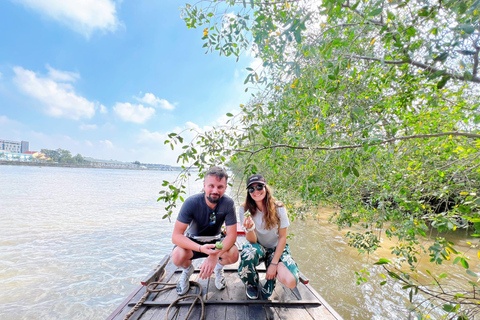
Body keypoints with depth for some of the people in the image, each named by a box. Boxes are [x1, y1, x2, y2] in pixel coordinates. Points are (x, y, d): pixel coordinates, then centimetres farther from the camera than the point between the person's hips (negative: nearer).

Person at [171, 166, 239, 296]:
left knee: (233, 255, -28)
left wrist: (215, 255, -37)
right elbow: (176, 236, -28)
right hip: (193, 241, 0)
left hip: (215, 241, 1)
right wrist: (201, 248, -43)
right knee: (177, 256, -31)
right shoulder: (192, 202, -27)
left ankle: (218, 267, 11)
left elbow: (232, 235, -21)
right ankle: (187, 269, 9)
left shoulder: (228, 203, -23)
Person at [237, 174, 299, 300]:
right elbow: (252, 241, -16)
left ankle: (272, 277, 11)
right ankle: (251, 285, -2)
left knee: (291, 282, -26)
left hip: (276, 248, 0)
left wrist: (274, 263, -14)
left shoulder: (278, 208, -15)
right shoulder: (245, 210, -15)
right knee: (248, 253, -36)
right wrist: (249, 229, -39)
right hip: (257, 247, 0)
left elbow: (282, 237, -8)